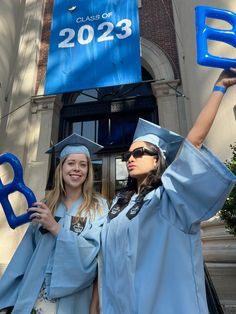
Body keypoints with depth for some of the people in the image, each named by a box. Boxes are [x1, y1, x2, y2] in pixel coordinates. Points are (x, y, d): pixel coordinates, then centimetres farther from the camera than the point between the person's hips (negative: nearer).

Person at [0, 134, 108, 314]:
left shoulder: (98, 207, -8)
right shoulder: (46, 206, 2)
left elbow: (92, 252, -17)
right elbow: (27, 251, 3)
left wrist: (54, 227, -21)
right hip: (32, 297, 3)